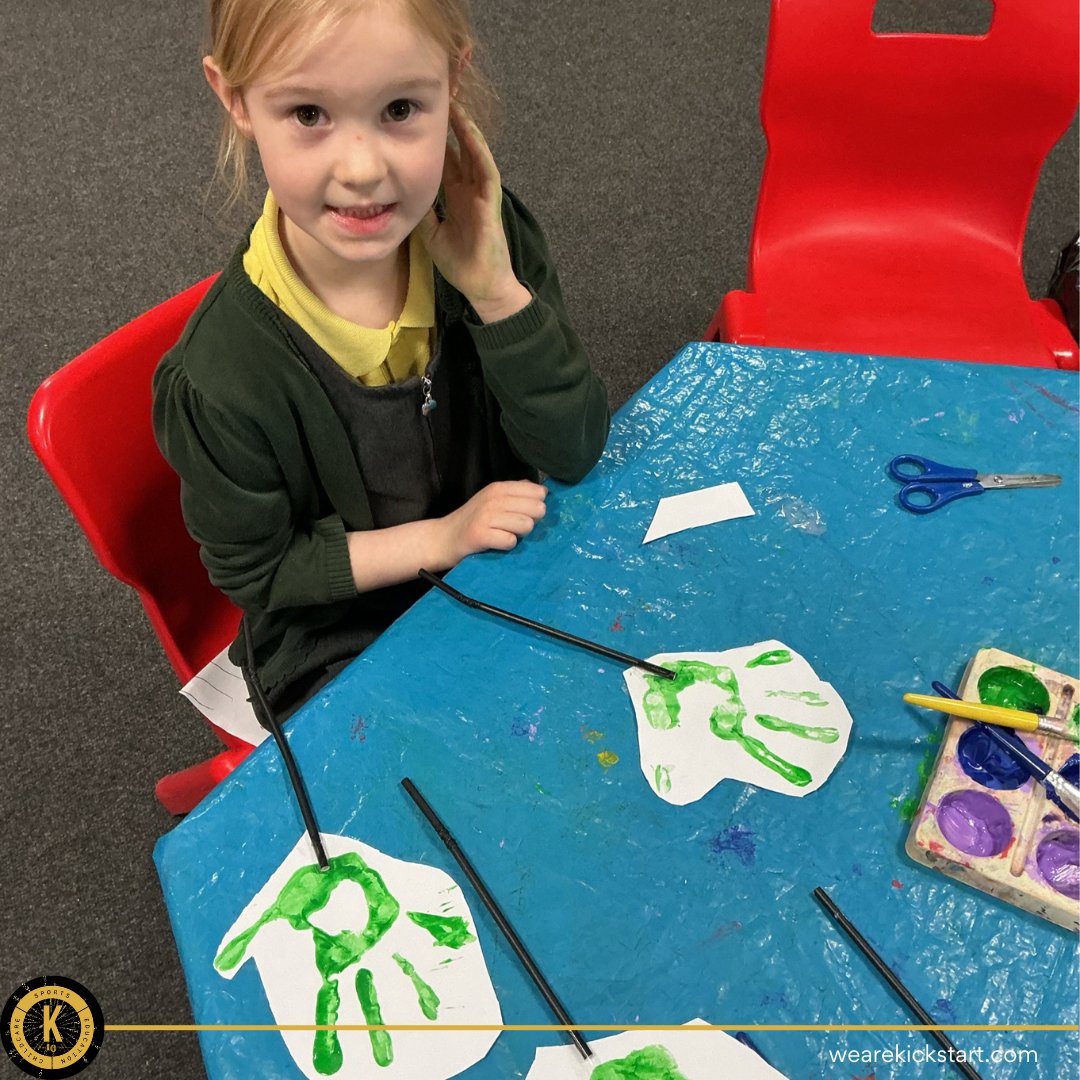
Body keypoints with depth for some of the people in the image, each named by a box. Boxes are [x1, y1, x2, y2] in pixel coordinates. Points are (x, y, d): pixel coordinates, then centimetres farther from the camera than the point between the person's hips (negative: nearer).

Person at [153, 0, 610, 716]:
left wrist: (495, 288, -28)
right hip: (343, 643, -3)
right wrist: (438, 539, -21)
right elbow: (256, 570, -12)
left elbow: (575, 454, -15)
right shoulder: (223, 376, -27)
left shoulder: (487, 229, -15)